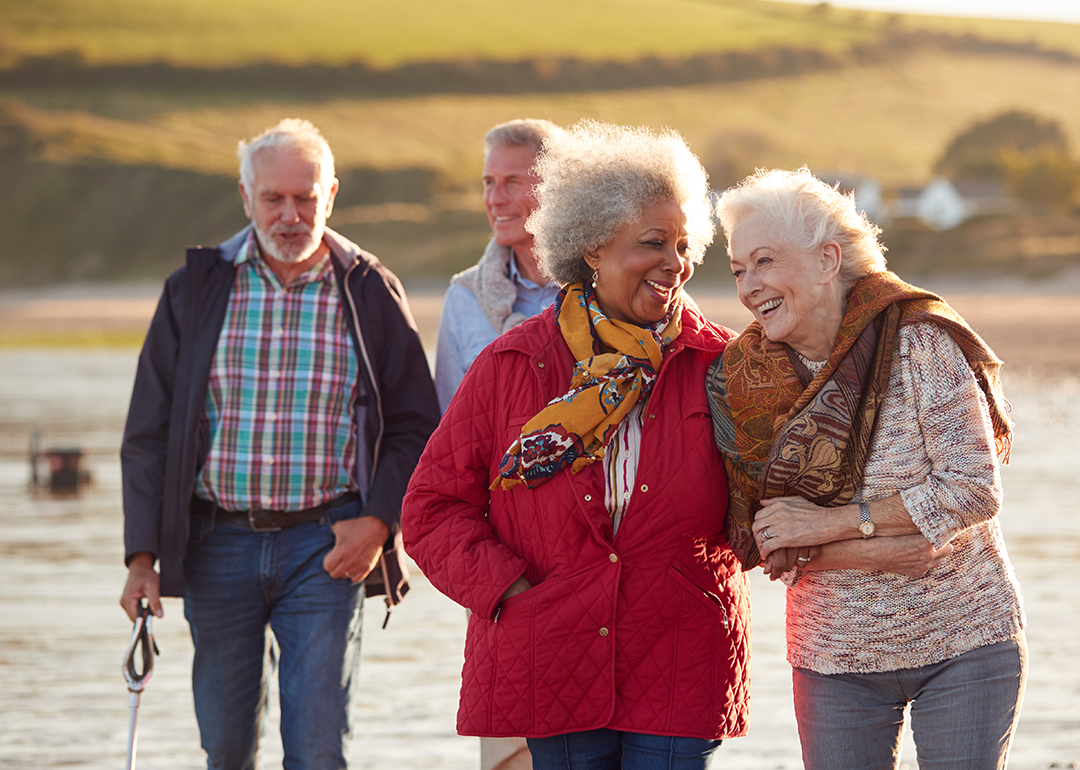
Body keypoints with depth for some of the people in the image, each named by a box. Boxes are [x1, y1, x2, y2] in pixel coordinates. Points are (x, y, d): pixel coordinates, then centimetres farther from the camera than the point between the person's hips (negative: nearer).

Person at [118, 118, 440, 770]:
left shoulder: (372, 293, 2)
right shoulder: (196, 289, 5)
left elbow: (414, 427, 5)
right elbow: (150, 430, 6)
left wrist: (380, 522, -10)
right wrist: (142, 554, -1)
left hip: (327, 545, -2)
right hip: (217, 543, 2)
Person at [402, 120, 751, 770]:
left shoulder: (719, 364, 2)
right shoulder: (510, 368, 1)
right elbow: (434, 507, 5)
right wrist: (507, 588, -7)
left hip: (681, 674, 0)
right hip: (551, 667, 0)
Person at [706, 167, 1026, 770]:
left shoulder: (920, 343, -14)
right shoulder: (748, 381, -4)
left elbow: (975, 491, -18)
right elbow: (767, 542, -5)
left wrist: (830, 523, -19)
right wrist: (877, 549, -23)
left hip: (965, 645, -3)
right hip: (837, 661, 3)